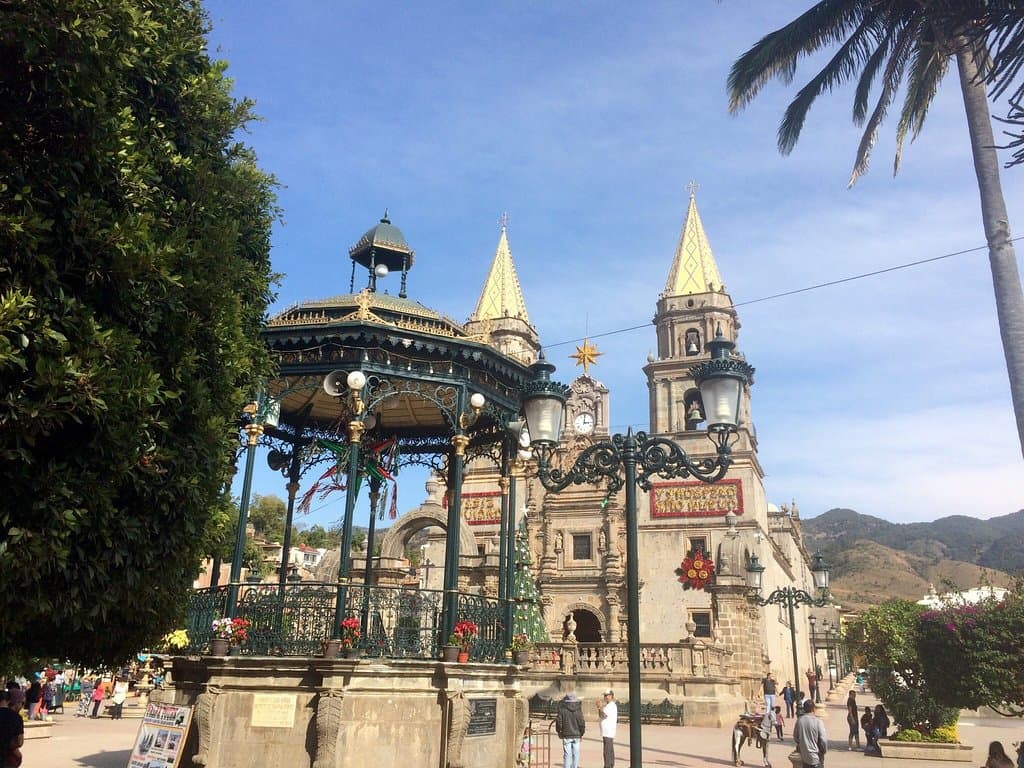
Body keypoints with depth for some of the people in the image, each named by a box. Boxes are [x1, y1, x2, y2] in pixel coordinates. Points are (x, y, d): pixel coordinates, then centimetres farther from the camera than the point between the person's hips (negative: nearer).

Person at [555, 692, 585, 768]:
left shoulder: (562, 710, -8)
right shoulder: (578, 710, -2)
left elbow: (559, 722, -5)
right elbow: (582, 723, -1)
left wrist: (558, 731, 12)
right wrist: (581, 733, 14)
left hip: (566, 736, -2)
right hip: (576, 736, 2)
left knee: (567, 754, 2)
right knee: (576, 754, 10)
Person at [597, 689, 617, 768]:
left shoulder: (612, 706, -12)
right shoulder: (608, 705, 18)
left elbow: (604, 715, -22)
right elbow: (600, 716, 17)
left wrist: (601, 707, -9)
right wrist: (599, 708, 2)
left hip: (608, 732, -10)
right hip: (607, 732, 10)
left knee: (607, 752, -12)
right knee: (610, 751, 14)